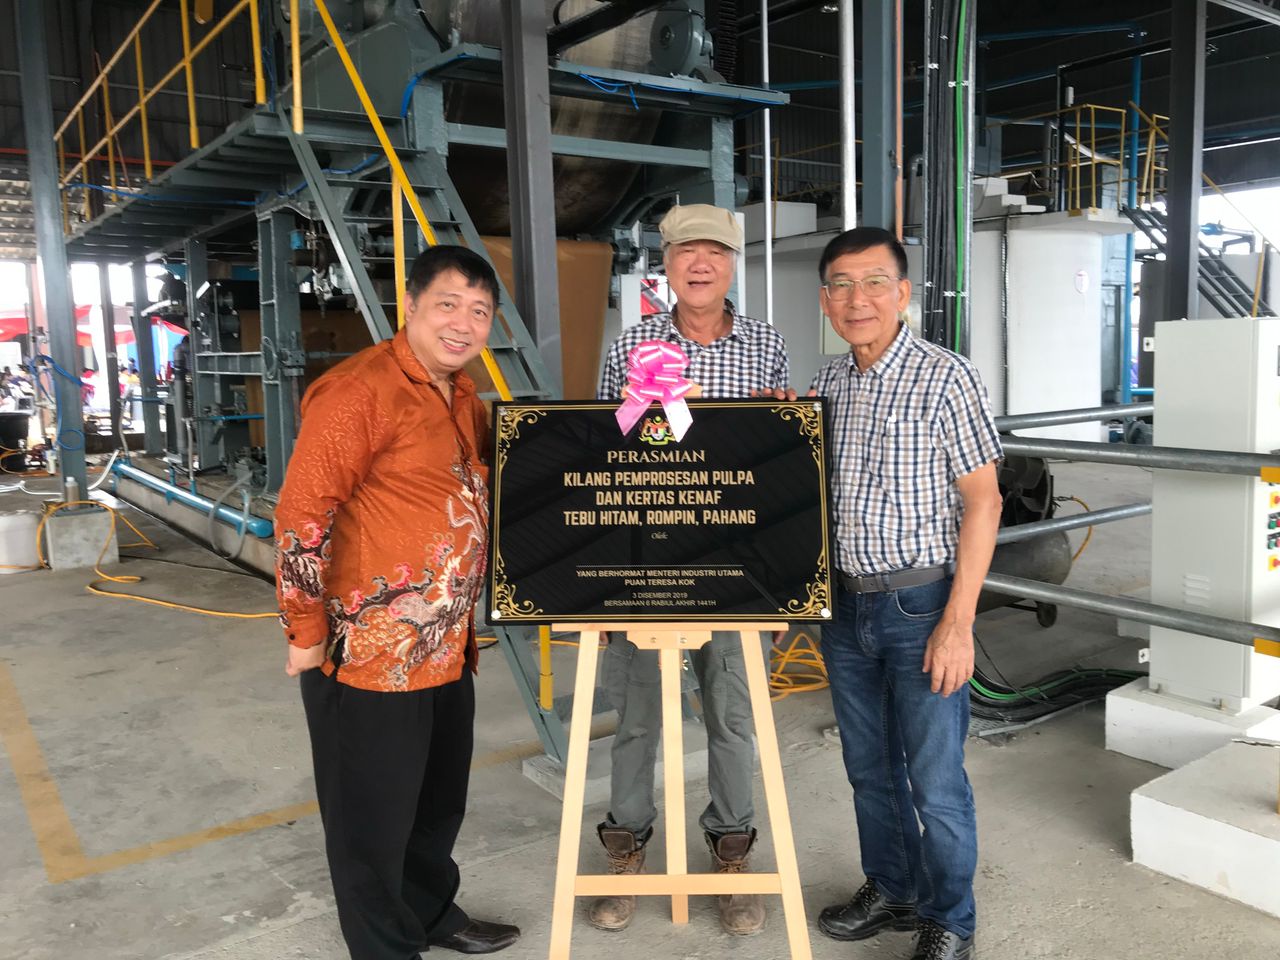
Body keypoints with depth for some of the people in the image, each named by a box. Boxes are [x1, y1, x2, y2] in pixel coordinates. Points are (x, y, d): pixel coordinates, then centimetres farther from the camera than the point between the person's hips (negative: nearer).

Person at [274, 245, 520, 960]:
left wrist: (464, 620, 17)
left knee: (440, 802, 24)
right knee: (375, 817, 9)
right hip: (370, 652, -8)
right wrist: (306, 632, -15)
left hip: (447, 647, 8)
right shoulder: (360, 390, -17)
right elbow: (301, 516, -18)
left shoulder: (465, 396, 9)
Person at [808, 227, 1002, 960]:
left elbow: (983, 500, -13)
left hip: (922, 605, -5)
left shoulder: (945, 377, -12)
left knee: (936, 782, 5)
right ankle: (891, 892, 38)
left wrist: (958, 622, -17)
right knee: (870, 767, 18)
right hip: (847, 603, 6)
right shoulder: (827, 384, 6)